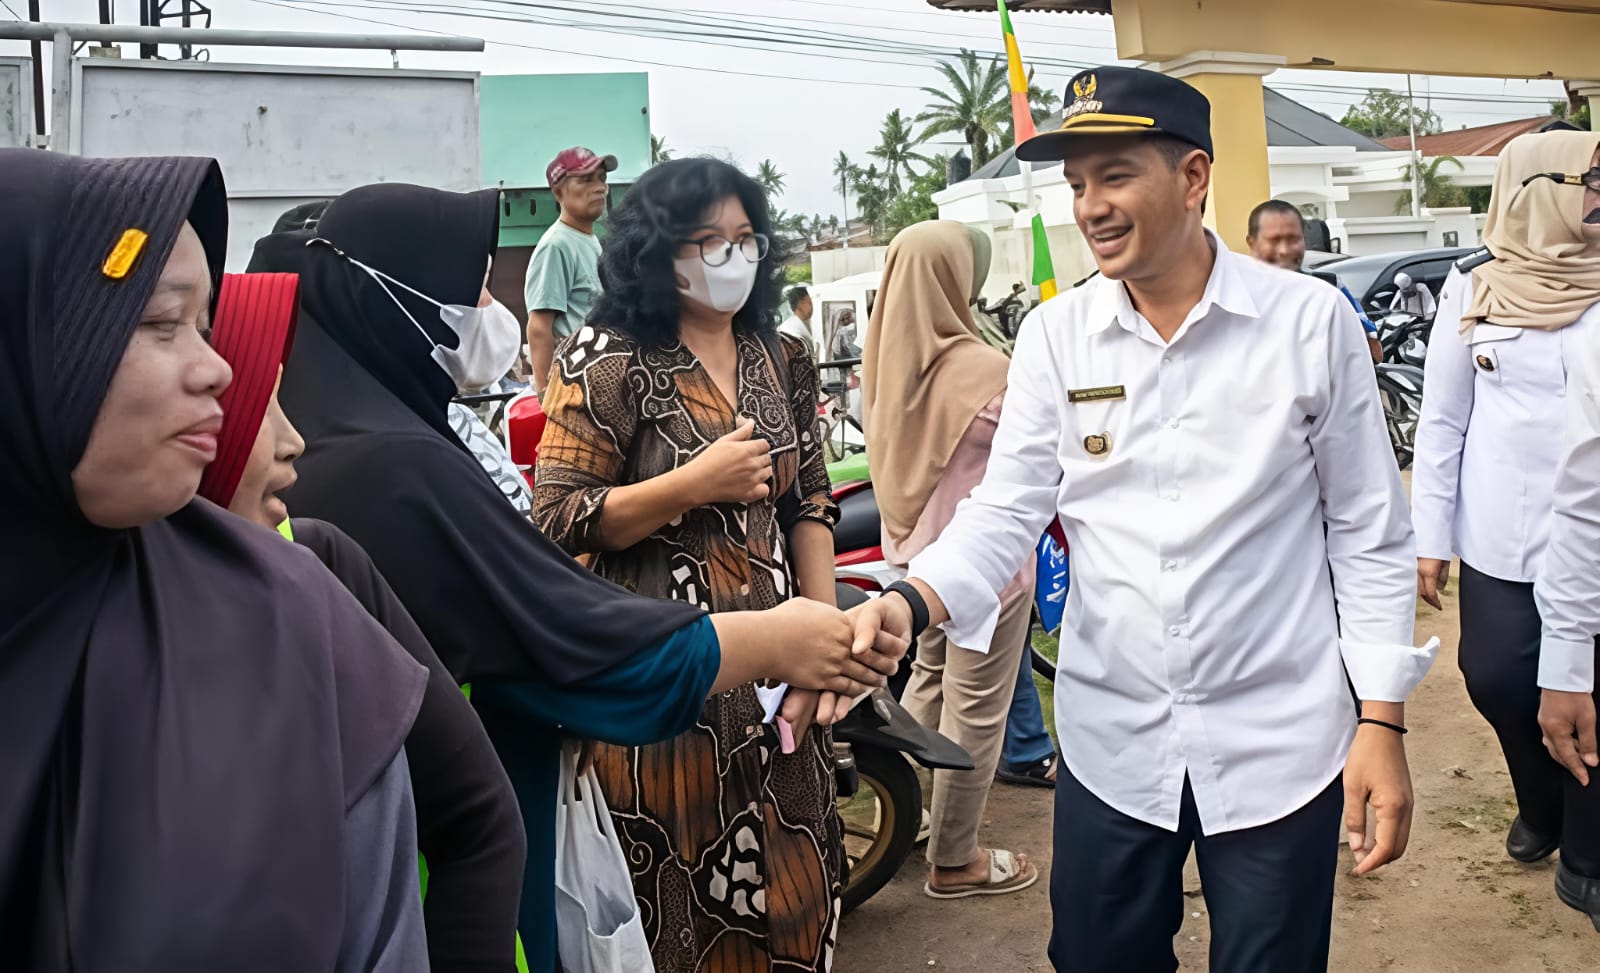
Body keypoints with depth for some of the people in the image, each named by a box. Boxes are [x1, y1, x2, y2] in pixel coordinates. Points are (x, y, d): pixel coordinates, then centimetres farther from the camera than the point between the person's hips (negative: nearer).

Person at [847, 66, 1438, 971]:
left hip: (1278, 745, -2)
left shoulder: (1310, 320, -7)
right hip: (1109, 741, 2)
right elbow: (1006, 510, -4)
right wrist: (909, 603, -23)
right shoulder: (1054, 335, -1)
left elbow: (1370, 535, -2)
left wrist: (1383, 719, -4)